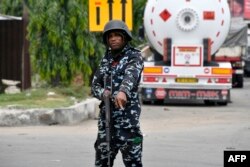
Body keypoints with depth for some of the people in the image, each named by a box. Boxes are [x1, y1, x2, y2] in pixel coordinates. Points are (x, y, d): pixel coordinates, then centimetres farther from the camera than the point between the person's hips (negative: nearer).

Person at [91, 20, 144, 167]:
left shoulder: (134, 56, -2)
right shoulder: (106, 59, 15)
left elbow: (131, 74, -23)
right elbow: (95, 84, 13)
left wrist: (123, 91, -45)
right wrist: (102, 92, -12)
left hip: (127, 114, -6)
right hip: (106, 114, 6)